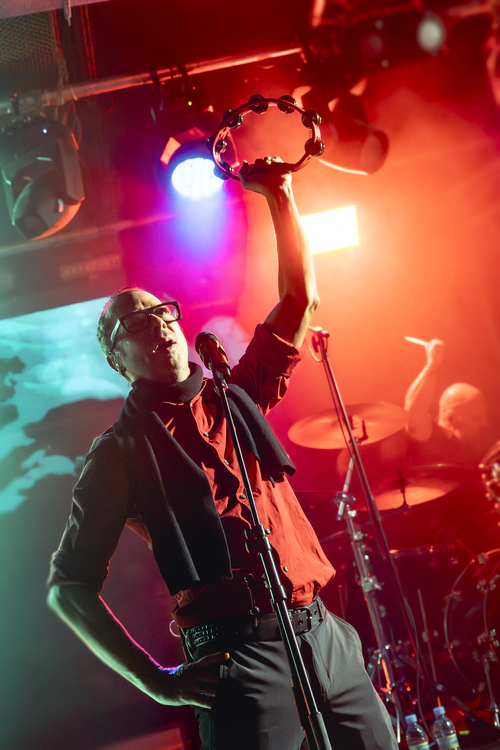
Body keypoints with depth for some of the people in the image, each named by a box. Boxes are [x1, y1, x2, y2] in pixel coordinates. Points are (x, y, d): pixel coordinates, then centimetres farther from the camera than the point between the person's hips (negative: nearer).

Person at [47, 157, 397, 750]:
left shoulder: (235, 399, 15)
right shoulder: (119, 453, 0)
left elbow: (300, 299, 17)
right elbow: (67, 588, 0)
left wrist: (279, 195, 10)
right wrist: (155, 680, -6)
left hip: (325, 633, 6)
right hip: (240, 652, -5)